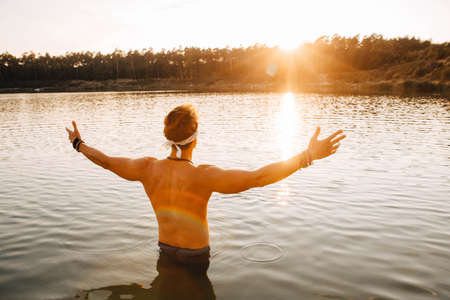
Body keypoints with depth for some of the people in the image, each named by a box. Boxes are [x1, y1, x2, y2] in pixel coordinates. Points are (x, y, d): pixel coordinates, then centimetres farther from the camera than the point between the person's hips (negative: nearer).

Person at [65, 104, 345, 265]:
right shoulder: (202, 176, -32)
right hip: (195, 256, -3)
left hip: (165, 249, 4)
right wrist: (309, 155, -36)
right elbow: (258, 177, -40)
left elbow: (106, 160, -2)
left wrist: (78, 143, 17)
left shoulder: (149, 168, -17)